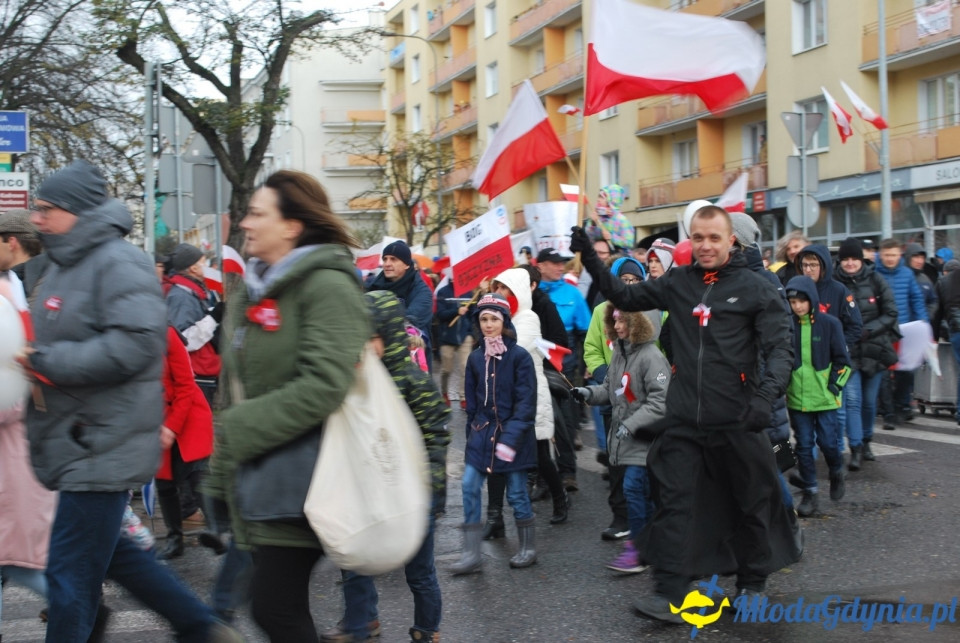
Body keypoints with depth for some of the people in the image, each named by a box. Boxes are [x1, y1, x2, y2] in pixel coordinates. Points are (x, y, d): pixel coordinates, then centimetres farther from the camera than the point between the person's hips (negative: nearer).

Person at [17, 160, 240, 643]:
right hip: (78, 441, 10)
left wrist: (47, 362, -21)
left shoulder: (117, 263, -14)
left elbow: (136, 341, -26)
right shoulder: (64, 264, 16)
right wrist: (25, 356, 5)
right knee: (109, 551, 19)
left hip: (103, 446, -10)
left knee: (71, 570, -4)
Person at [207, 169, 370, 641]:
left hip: (297, 481, -8)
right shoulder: (250, 292, 15)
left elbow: (323, 387, -23)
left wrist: (238, 430, -17)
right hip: (257, 476, 8)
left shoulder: (328, 285, -12)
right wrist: (222, 474, 18)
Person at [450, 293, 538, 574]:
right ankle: (471, 554, 1)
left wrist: (510, 438, -19)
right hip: (482, 432, 4)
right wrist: (472, 434, 11)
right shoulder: (475, 358, 5)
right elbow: (472, 402, 12)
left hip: (513, 434, -4)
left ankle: (529, 548, 23)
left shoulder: (519, 356, -9)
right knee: (469, 487, -6)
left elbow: (526, 403, -12)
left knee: (516, 493, 4)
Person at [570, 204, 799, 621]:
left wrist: (767, 395, -25)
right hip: (683, 419, 3)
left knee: (751, 504, 11)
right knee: (675, 503, 2)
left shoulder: (755, 288, -4)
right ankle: (669, 595, 7)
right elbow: (625, 296, 16)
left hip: (736, 420, -3)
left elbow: (780, 348, -7)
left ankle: (752, 585, 29)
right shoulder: (678, 282, 7)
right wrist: (590, 258, 2)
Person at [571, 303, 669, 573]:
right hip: (624, 436, 8)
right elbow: (611, 389, 19)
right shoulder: (619, 353, 10)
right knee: (643, 491, 16)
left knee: (634, 487, -10)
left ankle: (637, 547, -2)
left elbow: (660, 401, -21)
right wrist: (590, 392, 0)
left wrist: (631, 424, -25)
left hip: (644, 438, -8)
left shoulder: (651, 356, -17)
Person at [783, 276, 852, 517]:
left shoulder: (830, 324, -3)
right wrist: (783, 385, 6)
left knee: (828, 441, -3)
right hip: (797, 398, 2)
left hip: (824, 398, -2)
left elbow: (842, 359, 2)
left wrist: (834, 385, -5)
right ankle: (809, 493, 14)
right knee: (803, 445, 4)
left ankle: (837, 473, 28)